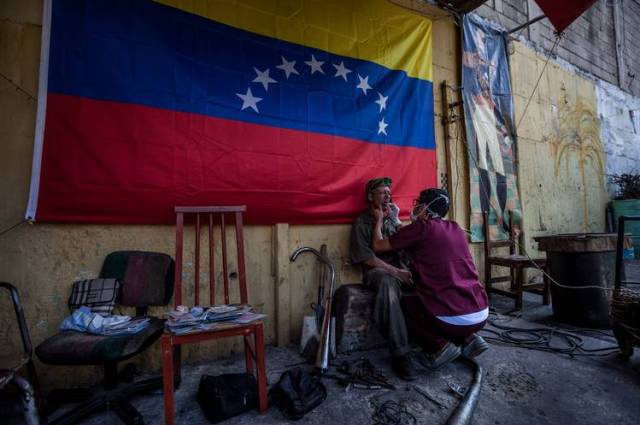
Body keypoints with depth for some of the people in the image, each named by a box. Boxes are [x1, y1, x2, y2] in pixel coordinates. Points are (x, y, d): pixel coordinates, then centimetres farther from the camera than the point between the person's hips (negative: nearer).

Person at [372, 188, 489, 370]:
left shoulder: (421, 227, -8)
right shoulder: (455, 228, 12)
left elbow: (378, 246, 3)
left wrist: (379, 220, 20)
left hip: (454, 318, -7)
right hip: (481, 314, 7)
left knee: (404, 306, 19)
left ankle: (440, 346, 3)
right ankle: (468, 339, 15)